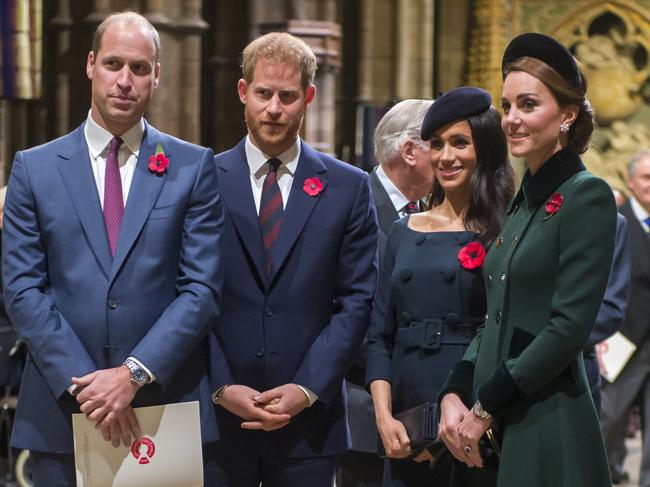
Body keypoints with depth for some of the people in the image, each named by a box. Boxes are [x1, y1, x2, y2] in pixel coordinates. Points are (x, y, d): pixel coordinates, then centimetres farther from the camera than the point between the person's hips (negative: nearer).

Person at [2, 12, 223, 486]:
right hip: (62, 413, 1)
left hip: (169, 407, 0)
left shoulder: (194, 167, 5)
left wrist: (134, 374, -13)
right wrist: (82, 383, -11)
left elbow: (203, 288, -2)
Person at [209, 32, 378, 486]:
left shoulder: (348, 188, 5)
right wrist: (222, 387, -9)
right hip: (216, 415, 0)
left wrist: (307, 389, -8)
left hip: (309, 419, 0)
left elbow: (356, 301, 1)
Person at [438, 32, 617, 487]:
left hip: (549, 430, -7)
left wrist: (485, 408, -13)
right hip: (495, 432, 7)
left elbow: (569, 327, -17)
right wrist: (454, 395, 0)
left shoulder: (588, 197, -10)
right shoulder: (521, 202, 14)